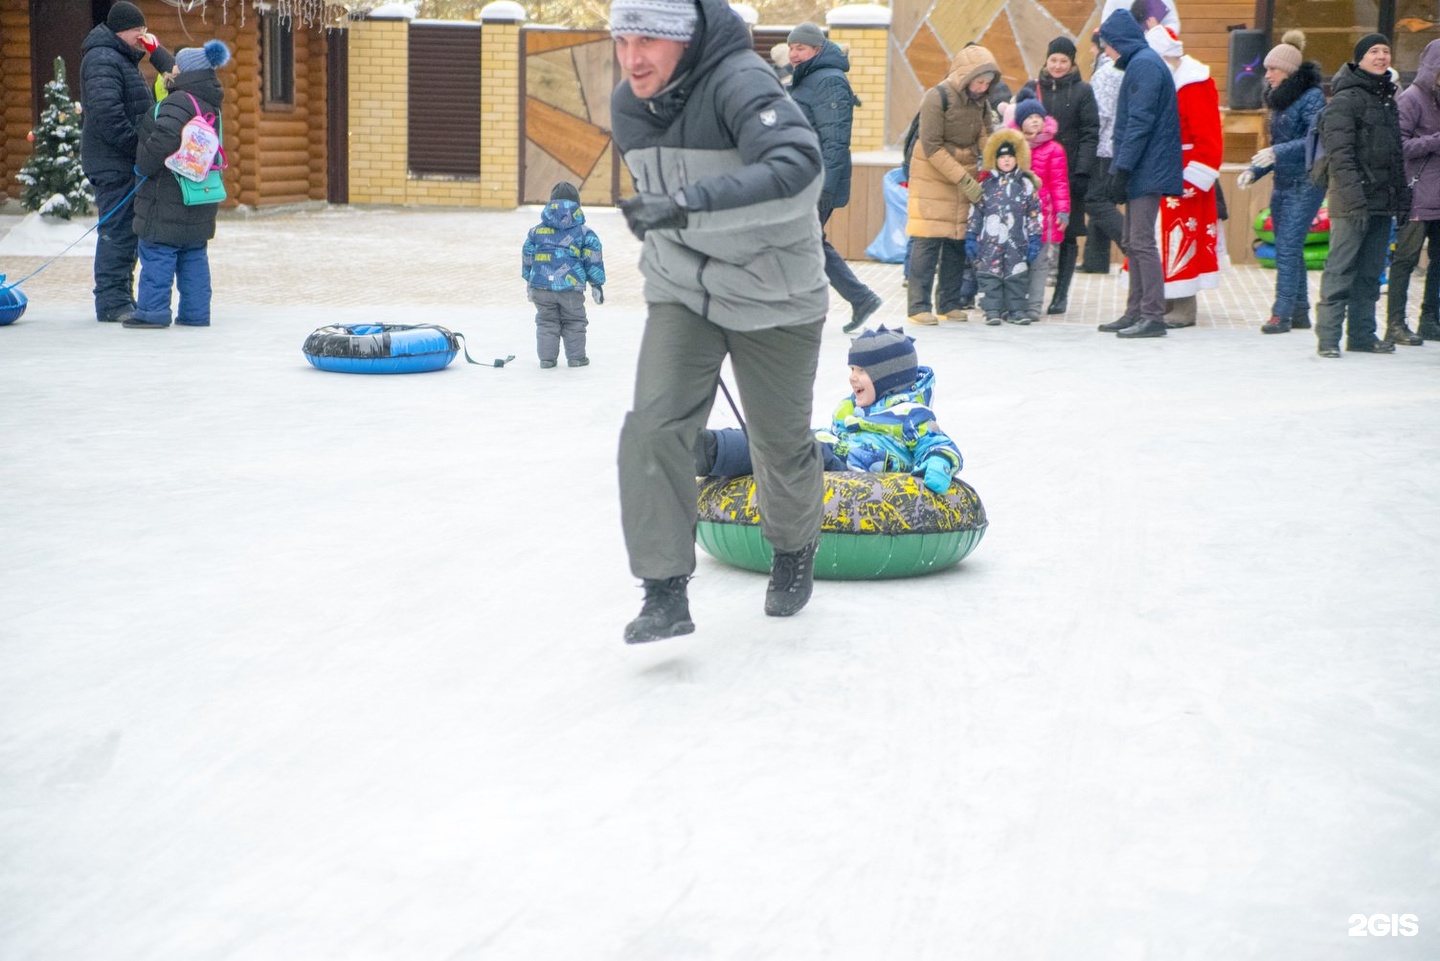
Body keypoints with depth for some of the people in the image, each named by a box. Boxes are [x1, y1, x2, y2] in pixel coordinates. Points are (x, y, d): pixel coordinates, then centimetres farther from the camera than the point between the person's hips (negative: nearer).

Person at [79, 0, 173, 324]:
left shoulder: (122, 59, 21)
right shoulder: (103, 60, -13)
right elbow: (106, 112, -24)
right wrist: (136, 143, -21)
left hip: (125, 161, 10)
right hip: (113, 162, -10)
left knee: (123, 231, 13)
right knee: (118, 231, -9)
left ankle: (119, 299, 18)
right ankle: (111, 302, -7)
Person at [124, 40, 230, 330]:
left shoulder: (179, 102, -18)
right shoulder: (210, 105, 11)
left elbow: (164, 139, -29)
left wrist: (143, 165, -14)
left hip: (170, 196, -9)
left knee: (157, 253, -3)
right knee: (194, 256, 11)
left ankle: (152, 311, -1)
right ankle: (195, 313, 13)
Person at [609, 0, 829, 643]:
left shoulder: (741, 83, -25)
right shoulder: (626, 107, -3)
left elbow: (799, 169, -42)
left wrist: (690, 206, -48)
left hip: (774, 297, -4)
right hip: (680, 296, 5)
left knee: (782, 443, 9)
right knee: (654, 427, -14)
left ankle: (794, 553, 39)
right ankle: (664, 591, -7)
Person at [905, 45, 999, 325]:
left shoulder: (981, 101, 4)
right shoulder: (937, 98, -17)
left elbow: (987, 140, 1)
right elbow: (931, 147, -19)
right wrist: (964, 180, -21)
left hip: (966, 176, 6)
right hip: (933, 175, -6)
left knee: (958, 240, 4)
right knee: (929, 240, -8)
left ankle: (949, 303, 13)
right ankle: (919, 305, -5)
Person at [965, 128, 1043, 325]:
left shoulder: (1026, 185, 5)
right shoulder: (986, 185, 5)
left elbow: (1034, 213, 5)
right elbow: (976, 212, 7)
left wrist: (1034, 239, 1)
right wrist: (971, 237, 3)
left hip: (1016, 243, 0)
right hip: (990, 242, 0)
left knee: (1017, 276, 3)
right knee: (989, 275, -1)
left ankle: (1017, 309, 11)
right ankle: (992, 310, 4)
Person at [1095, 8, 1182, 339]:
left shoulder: (1143, 65, -12)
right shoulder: (1140, 63, 19)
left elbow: (1140, 123, -19)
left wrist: (1121, 171, -20)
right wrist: (1119, 171, 19)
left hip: (1147, 171, -10)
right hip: (1142, 174, 10)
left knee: (1142, 242, -11)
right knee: (1133, 243, 12)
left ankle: (1153, 316, -11)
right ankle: (1136, 312, 17)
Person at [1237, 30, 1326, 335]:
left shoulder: (1312, 97, -10)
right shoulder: (1280, 99, 16)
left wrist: (1278, 152, -28)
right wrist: (1254, 170, 10)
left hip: (1305, 184, -9)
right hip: (1283, 183, 9)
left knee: (1287, 247, -13)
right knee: (1288, 249, 10)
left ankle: (1282, 313, -12)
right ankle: (1300, 310, 16)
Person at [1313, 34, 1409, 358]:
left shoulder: (1387, 99, 20)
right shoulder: (1346, 99, -7)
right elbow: (1339, 151, -15)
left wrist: (1402, 196, 19)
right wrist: (1353, 192, -24)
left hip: (1383, 201, 8)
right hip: (1353, 202, -8)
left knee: (1371, 271, 10)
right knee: (1341, 268, -8)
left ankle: (1362, 333, 15)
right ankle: (1328, 335, -7)